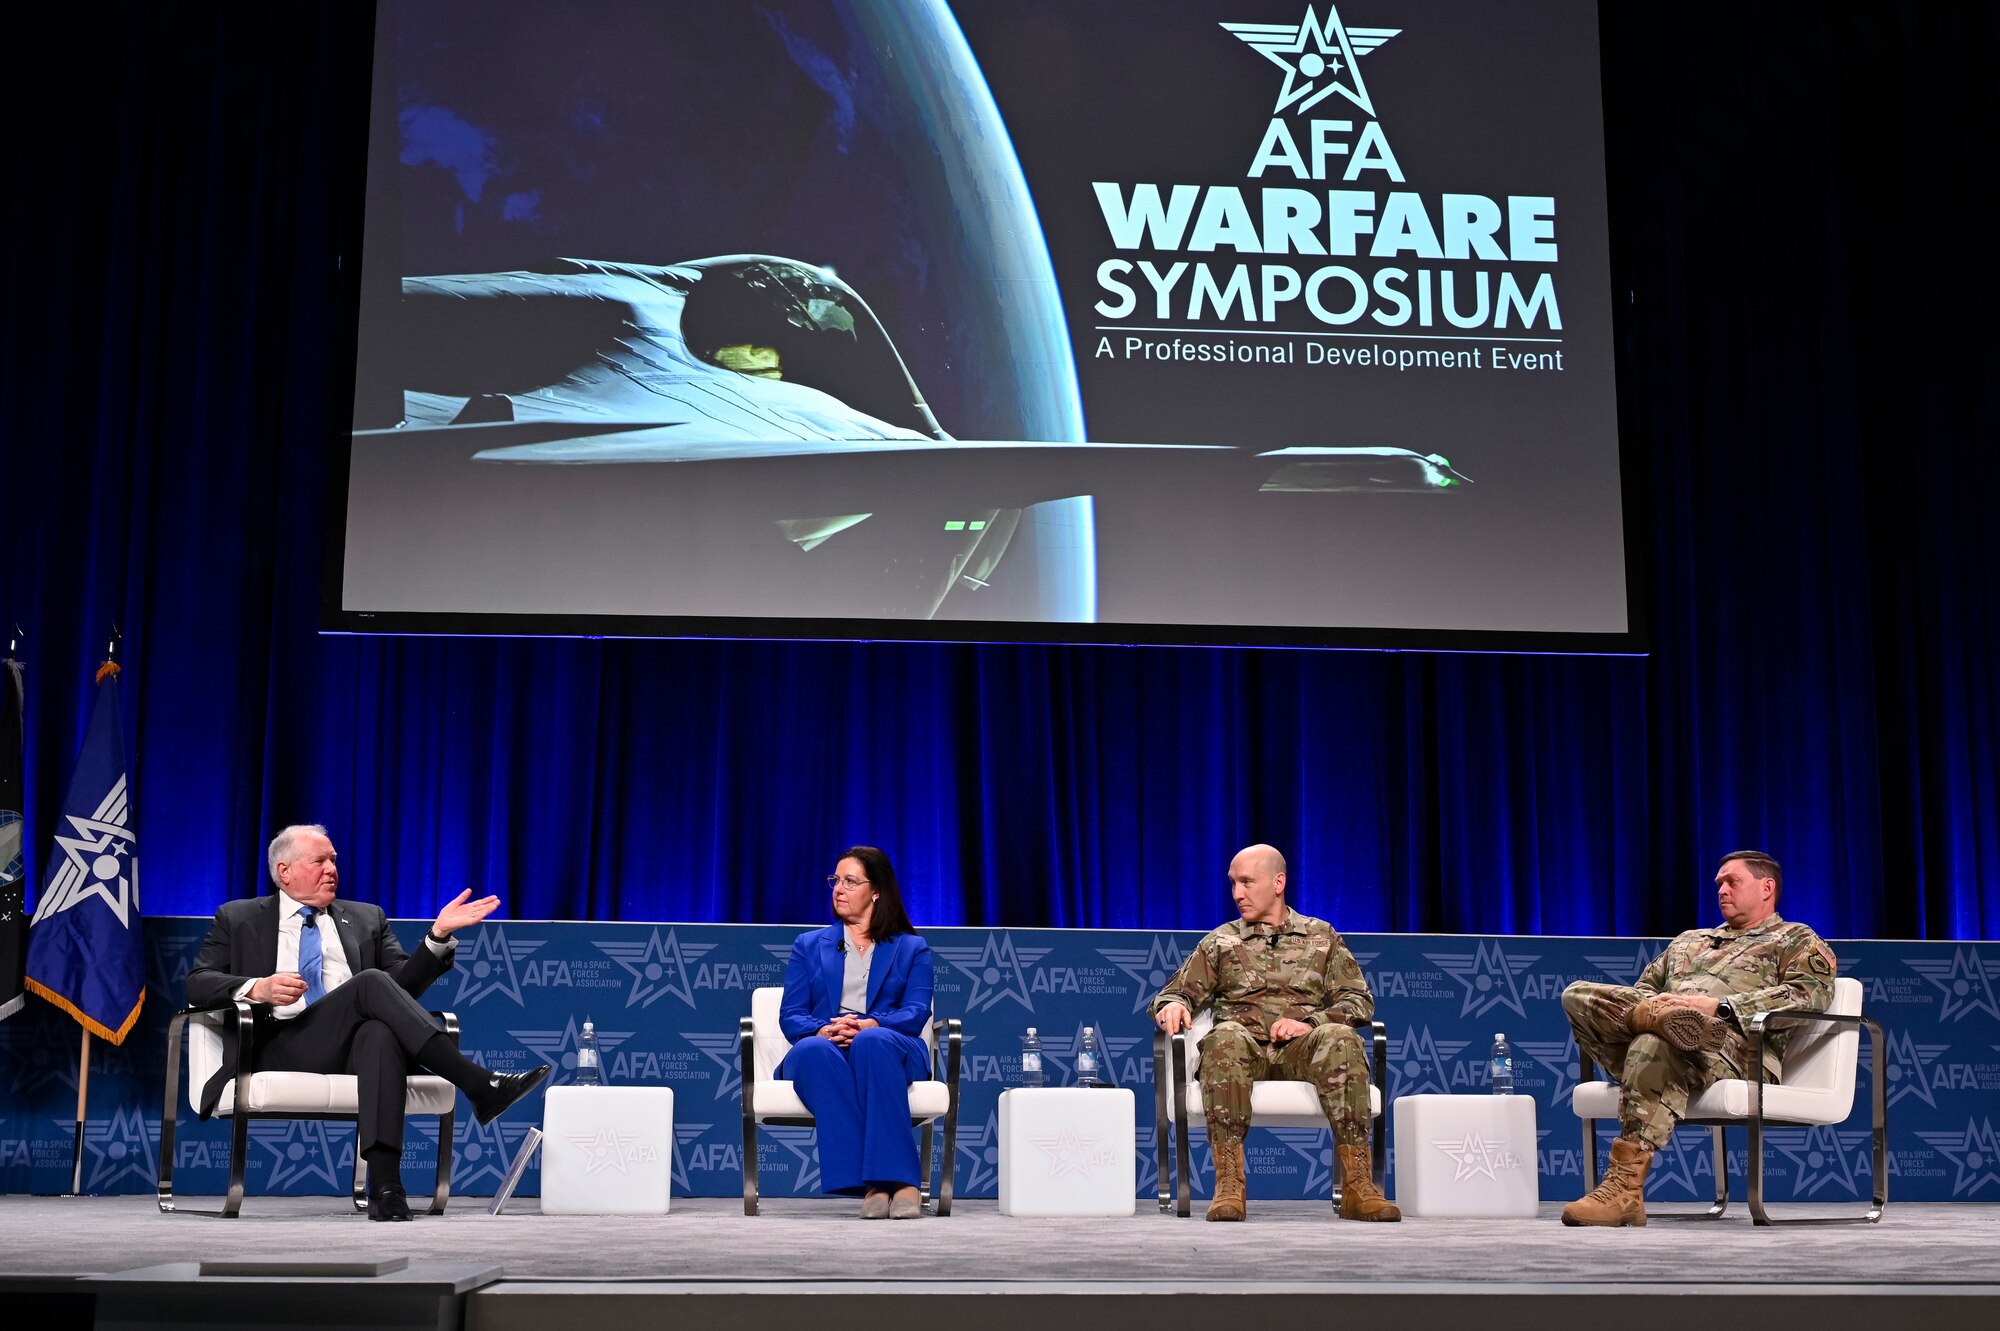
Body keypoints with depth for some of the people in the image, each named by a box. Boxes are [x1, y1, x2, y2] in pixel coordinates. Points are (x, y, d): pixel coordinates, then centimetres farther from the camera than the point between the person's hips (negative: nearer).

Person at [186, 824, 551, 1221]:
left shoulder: (366, 919, 24)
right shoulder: (238, 919, 19)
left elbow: (404, 985, 13)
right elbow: (197, 984, 6)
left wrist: (439, 933, -3)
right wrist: (257, 989, -14)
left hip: (356, 1045, 2)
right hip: (282, 1049, -2)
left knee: (381, 1031, -38)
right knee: (371, 982, -30)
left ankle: (385, 1186, -50)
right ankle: (481, 1089, -39)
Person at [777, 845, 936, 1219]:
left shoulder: (912, 949, 18)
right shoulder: (809, 945, 22)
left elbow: (916, 1013, 1)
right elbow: (790, 1016, 9)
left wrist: (869, 1026, -21)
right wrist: (822, 1030, -15)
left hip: (888, 1049, -1)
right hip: (822, 1052, 1)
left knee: (872, 1042, -39)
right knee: (815, 1049, -38)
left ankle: (892, 1177, -45)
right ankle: (869, 1182, -45)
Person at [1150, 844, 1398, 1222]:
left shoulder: (1321, 936, 20)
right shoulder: (1220, 942, 21)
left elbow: (1359, 999, 12)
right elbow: (1180, 992, 17)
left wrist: (1311, 1022, -7)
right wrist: (1173, 1006, -9)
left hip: (1303, 1049, 0)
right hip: (1247, 1049, 0)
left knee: (1340, 1038, -35)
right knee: (1225, 1036, -37)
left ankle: (1357, 1185, -37)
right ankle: (1228, 1184, -40)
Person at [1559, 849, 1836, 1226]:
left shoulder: (1797, 940, 19)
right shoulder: (1688, 941, 38)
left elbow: (1810, 994, -2)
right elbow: (1644, 987, 31)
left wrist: (1718, 1005, -13)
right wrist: (1651, 1006, 2)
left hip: (1736, 1039, -6)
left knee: (1655, 1042, -40)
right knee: (1580, 996, -20)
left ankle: (1625, 1185, -43)